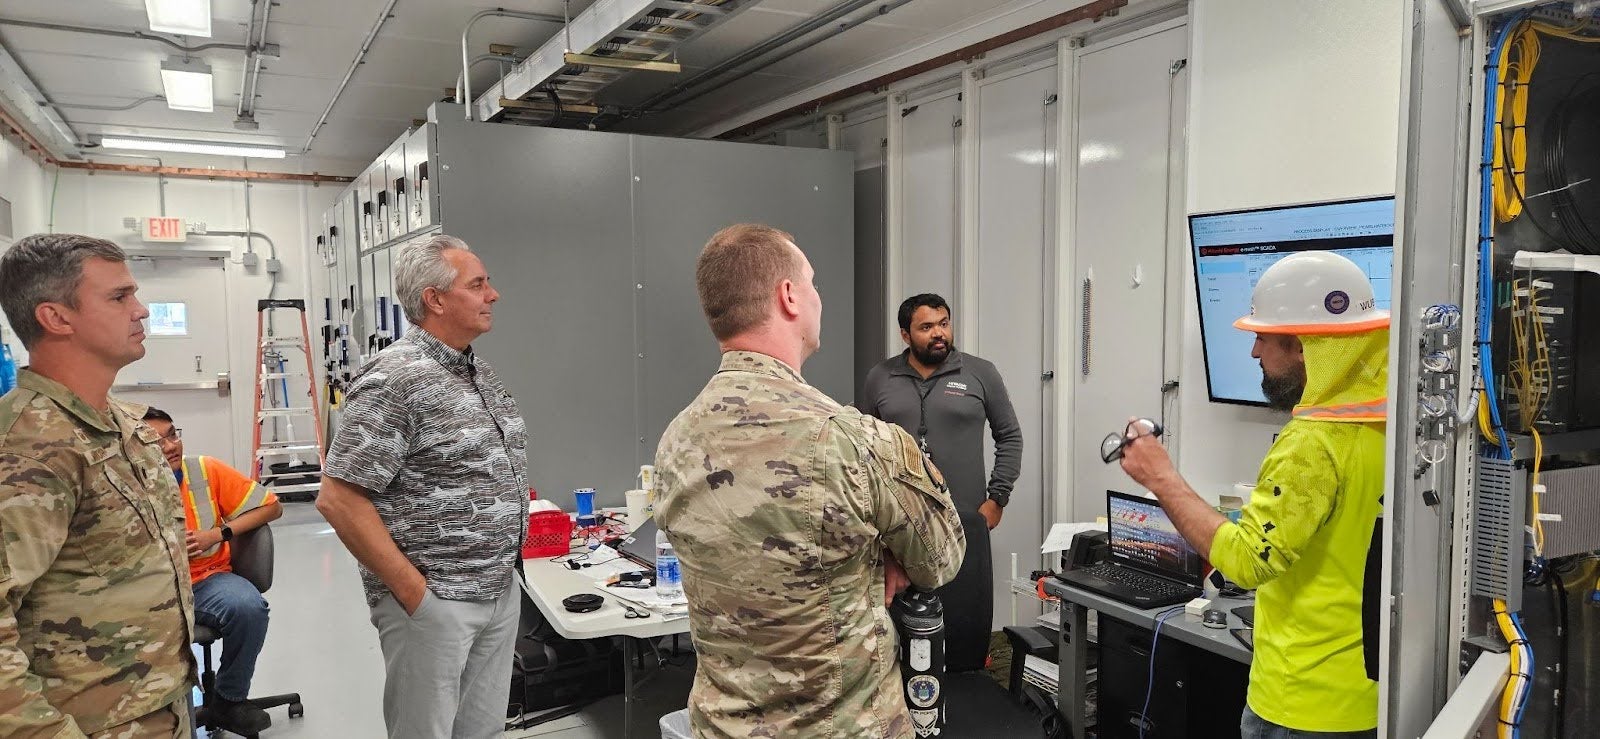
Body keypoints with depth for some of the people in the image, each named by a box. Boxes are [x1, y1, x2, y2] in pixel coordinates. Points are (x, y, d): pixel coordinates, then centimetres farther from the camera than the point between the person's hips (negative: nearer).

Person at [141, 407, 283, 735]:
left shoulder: (207, 471, -4)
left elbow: (272, 507, 2)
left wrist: (219, 533, -9)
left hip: (207, 579, 1)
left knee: (249, 607, -31)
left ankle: (229, 700, -5)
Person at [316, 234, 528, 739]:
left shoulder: (483, 373, 9)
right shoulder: (395, 379, -17)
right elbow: (339, 499, -19)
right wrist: (413, 591, -18)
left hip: (502, 591, 8)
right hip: (434, 601, -7)